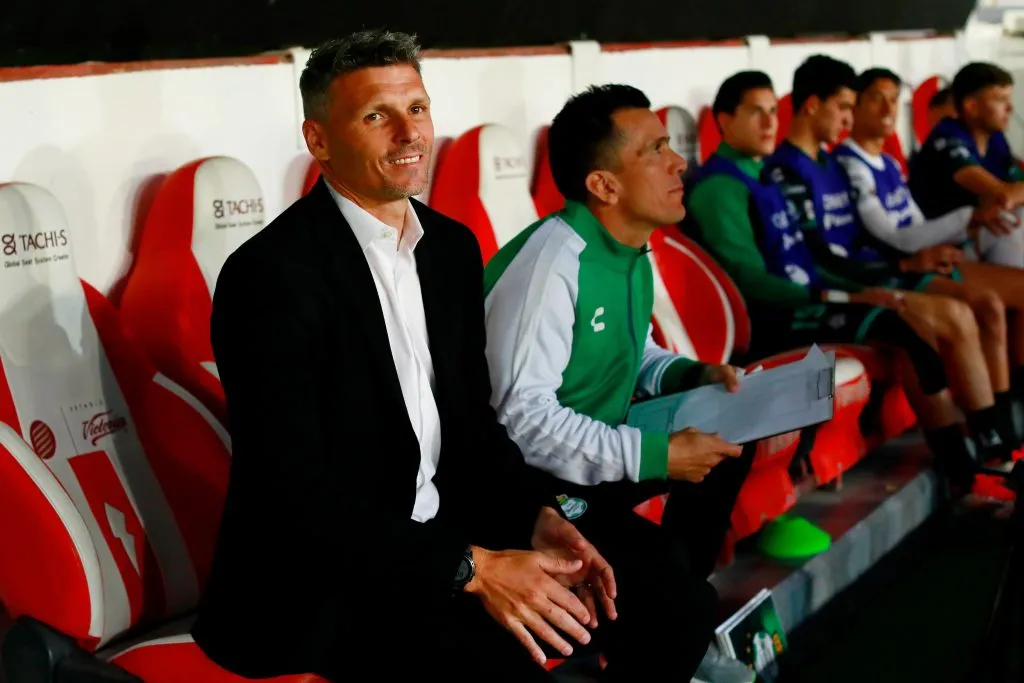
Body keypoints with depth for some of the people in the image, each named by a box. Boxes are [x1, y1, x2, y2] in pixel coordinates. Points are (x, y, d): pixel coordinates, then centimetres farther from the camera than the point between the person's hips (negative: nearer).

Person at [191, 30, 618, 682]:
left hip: (443, 526, 7)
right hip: (322, 578, -7)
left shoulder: (453, 245, 7)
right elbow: (292, 489, -22)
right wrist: (469, 568, -26)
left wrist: (537, 517, -5)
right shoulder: (272, 274, -17)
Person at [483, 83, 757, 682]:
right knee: (685, 607, -22)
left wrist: (692, 374, 0)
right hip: (533, 481, -10)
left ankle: (667, 606, 22)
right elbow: (521, 415, -29)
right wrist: (654, 454, -28)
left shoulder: (632, 250, 4)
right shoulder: (550, 264, -25)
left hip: (600, 454, 10)